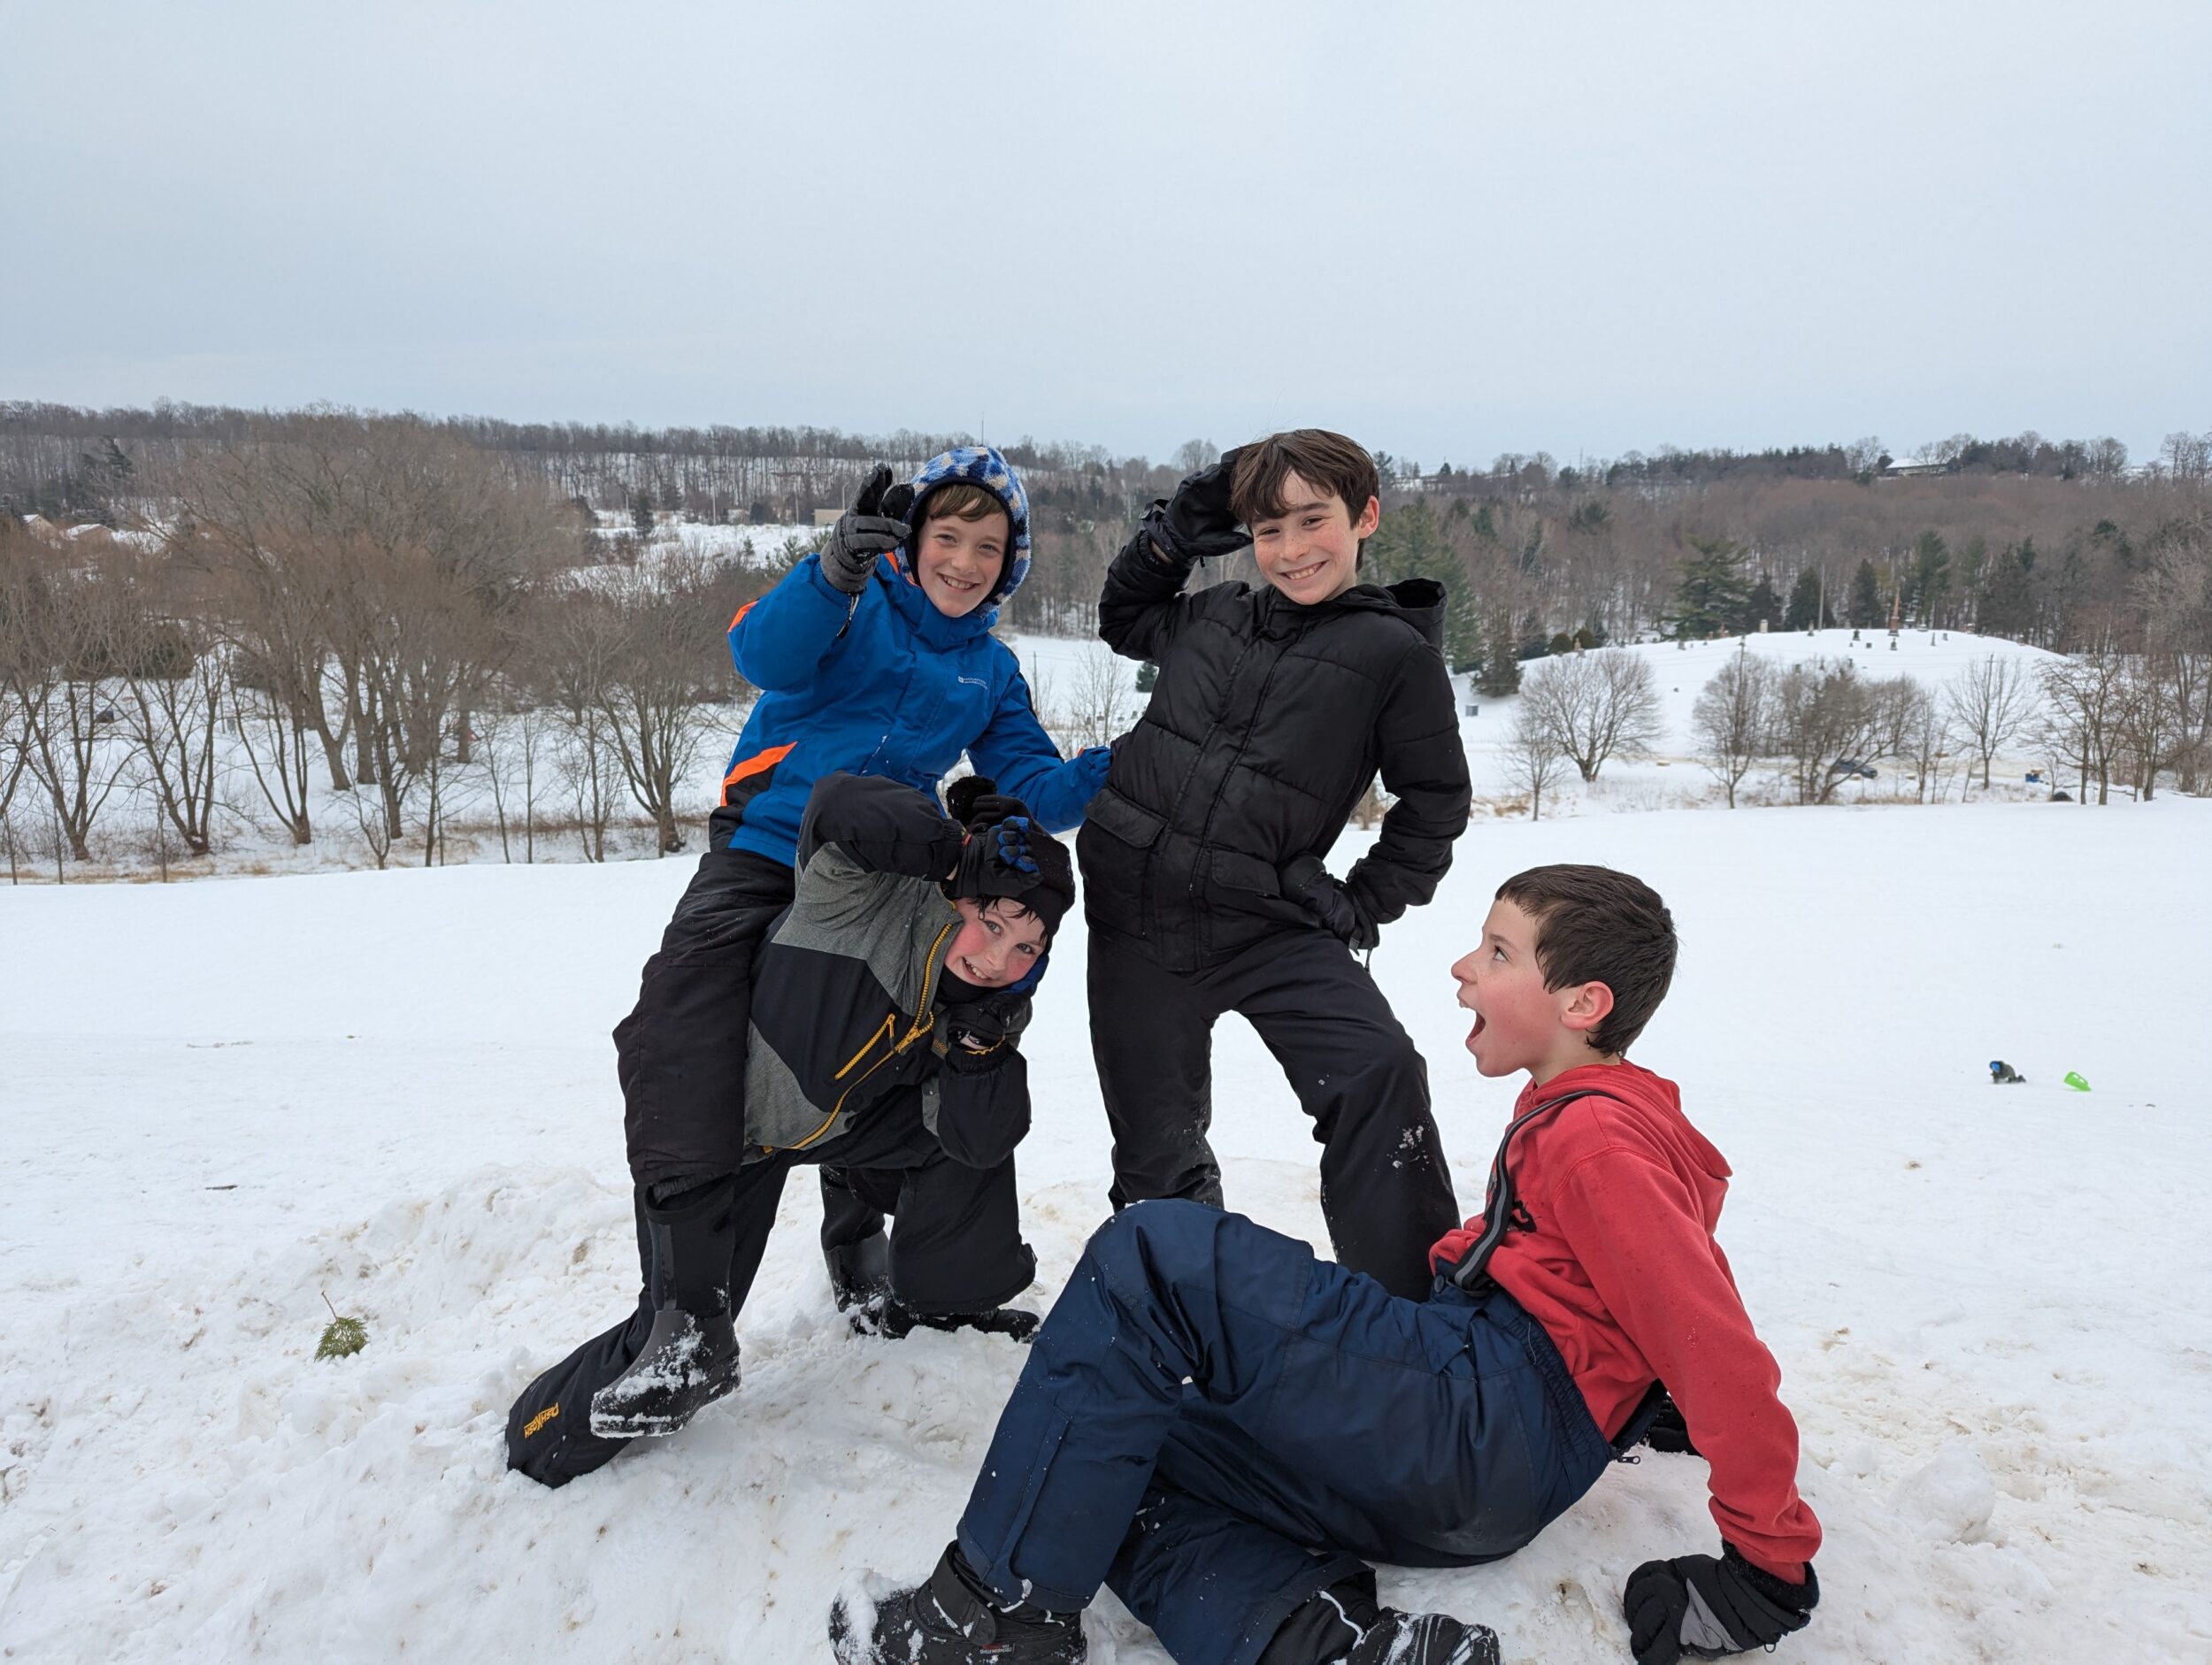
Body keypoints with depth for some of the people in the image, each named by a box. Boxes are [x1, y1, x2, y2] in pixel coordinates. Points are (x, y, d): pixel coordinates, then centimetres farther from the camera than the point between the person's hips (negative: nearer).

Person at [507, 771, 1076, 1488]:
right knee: (687, 1316, -10)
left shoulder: (998, 1004, -12)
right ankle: (550, 1427, 16)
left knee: (977, 1130, -7)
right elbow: (840, 805, -49)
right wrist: (964, 853, -41)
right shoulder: (872, 896, -30)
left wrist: (979, 1039, -29)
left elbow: (978, 1145, -15)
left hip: (836, 1118, 6)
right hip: (715, 1111, -5)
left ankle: (927, 1298, 15)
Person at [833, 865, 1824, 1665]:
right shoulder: (1566, 1117, 22)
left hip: (1485, 1422, -10)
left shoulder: (1596, 1138, -9)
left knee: (1152, 1257, -19)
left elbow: (1725, 1359, -13)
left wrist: (1769, 1566, -9)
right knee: (1103, 1460, 4)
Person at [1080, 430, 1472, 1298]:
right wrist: (1170, 535, 13)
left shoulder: (1397, 653, -4)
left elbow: (1435, 800, 4)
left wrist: (1362, 904, -1)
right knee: (1155, 1141, 11)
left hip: (1267, 921, -3)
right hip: (1132, 911, 4)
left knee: (1380, 1077, -23)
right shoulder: (1214, 616, 8)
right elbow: (1121, 621, 29)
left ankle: (1418, 1310, -12)